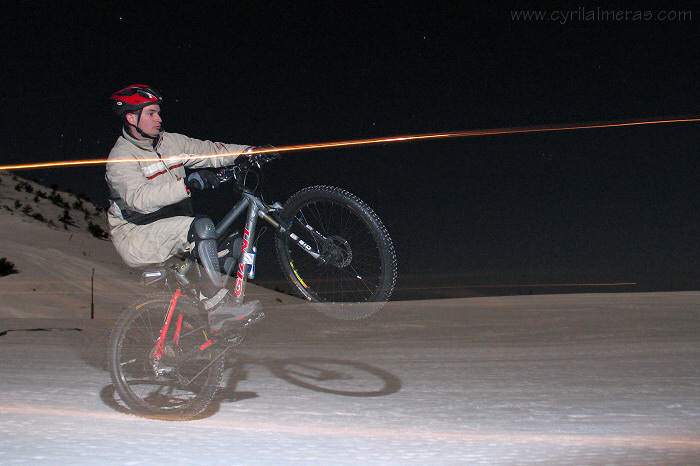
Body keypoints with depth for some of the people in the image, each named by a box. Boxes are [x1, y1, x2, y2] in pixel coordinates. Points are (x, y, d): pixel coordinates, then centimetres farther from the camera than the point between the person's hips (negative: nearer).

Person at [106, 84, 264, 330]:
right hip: (136, 237, -8)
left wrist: (248, 151, -7)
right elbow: (140, 198, -30)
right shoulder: (121, 157, -14)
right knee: (202, 226, -29)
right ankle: (218, 302, -17)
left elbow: (208, 150, 7)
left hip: (171, 226, 8)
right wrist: (187, 183, -41)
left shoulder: (169, 141, 8)